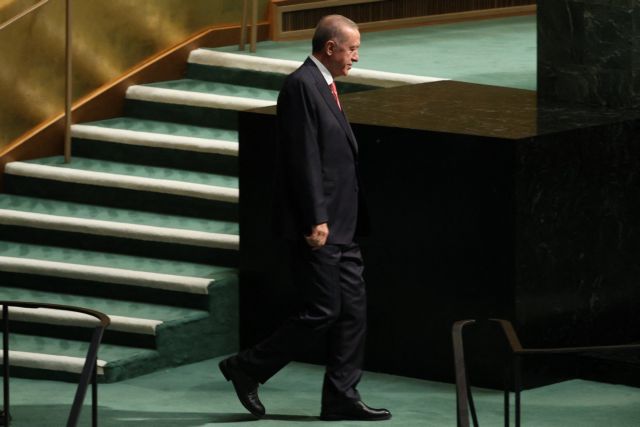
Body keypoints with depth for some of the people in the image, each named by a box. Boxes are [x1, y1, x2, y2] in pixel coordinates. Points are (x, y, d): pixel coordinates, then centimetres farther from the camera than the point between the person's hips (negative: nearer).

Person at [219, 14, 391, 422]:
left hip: (340, 226, 10)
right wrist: (316, 220, -22)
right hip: (319, 226, -10)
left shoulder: (324, 85, 16)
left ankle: (341, 398, 12)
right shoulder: (302, 85, -15)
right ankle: (248, 368, 6)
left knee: (353, 310, 8)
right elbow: (303, 159, -20)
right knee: (322, 312, -6)